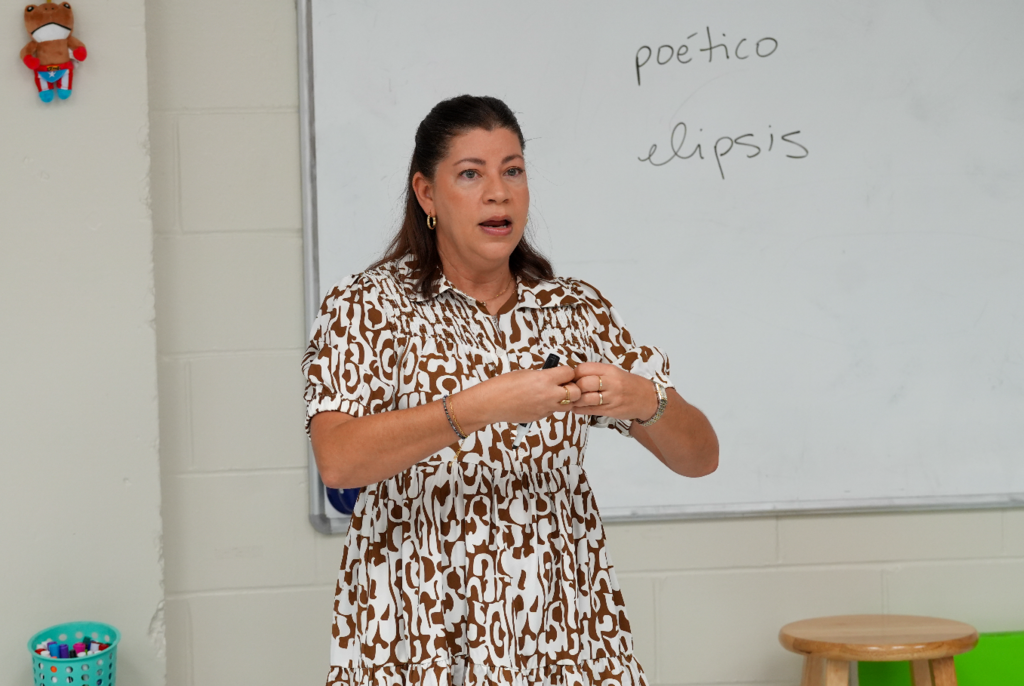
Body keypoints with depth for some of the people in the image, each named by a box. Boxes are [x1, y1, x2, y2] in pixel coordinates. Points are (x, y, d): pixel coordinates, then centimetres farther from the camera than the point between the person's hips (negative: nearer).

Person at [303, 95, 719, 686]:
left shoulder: (578, 310, 5)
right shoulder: (369, 306, -4)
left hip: (566, 637, 3)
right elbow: (338, 460, -21)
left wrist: (643, 400, -19)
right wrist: (483, 405, -31)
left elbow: (701, 457, 2)